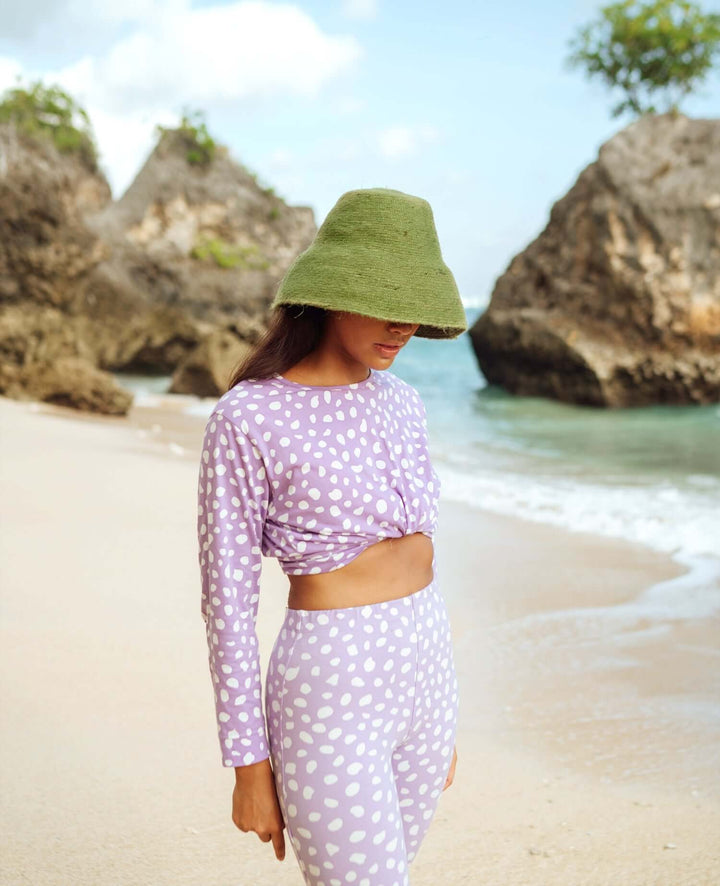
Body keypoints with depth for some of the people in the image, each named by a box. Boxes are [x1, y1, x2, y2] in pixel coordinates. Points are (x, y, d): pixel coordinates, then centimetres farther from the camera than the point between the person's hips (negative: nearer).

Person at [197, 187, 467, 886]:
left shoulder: (399, 404, 7)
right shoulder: (246, 421, -14)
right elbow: (228, 596, -10)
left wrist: (439, 709, 18)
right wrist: (249, 763, -8)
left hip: (419, 675, 7)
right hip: (328, 696, -7)